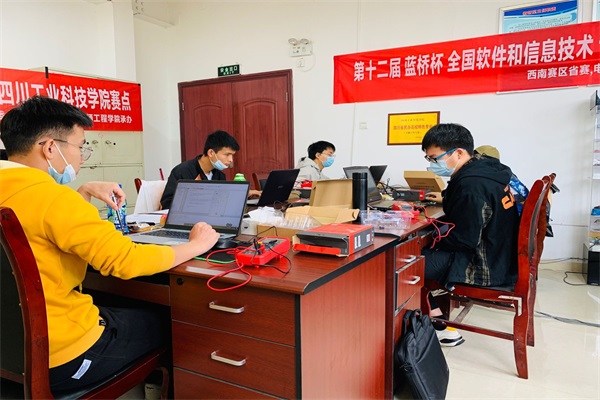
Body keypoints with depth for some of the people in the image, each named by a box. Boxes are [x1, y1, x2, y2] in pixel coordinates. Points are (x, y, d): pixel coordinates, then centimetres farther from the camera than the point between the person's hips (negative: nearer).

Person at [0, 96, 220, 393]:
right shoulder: (50, 196, -25)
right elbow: (126, 261, -26)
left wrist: (86, 192, 14)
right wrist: (197, 244, -13)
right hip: (57, 360, -9)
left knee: (123, 310, 28)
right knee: (161, 322, 14)